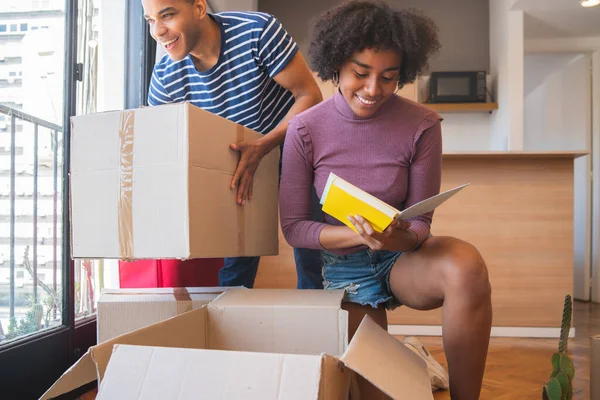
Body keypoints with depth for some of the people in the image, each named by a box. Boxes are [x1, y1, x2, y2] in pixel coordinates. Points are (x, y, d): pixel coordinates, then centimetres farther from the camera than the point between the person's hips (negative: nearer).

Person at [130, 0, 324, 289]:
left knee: (310, 253, 1)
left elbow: (310, 95, -22)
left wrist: (261, 148, -35)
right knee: (234, 266, 6)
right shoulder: (164, 79, -15)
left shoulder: (258, 31, -26)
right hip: (240, 162, 3)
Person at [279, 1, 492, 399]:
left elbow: (421, 221, -7)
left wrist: (402, 238, -32)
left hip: (403, 260, 0)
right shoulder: (305, 130, -13)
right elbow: (293, 226, -10)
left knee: (466, 267, -34)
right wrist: (357, 234, -27)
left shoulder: (422, 125, -13)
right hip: (346, 267, 1)